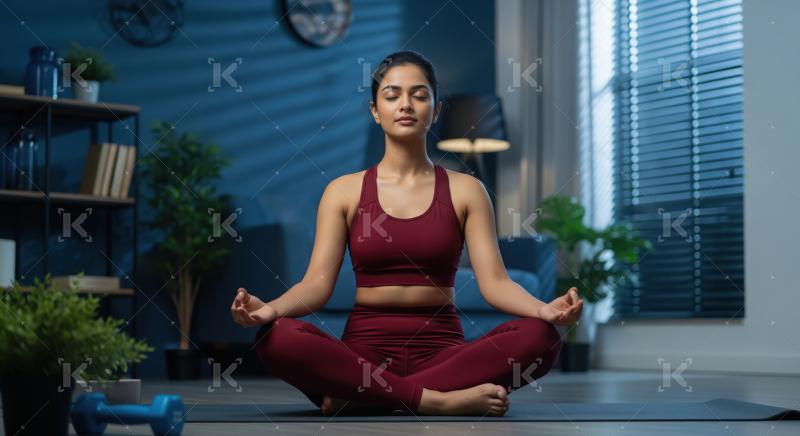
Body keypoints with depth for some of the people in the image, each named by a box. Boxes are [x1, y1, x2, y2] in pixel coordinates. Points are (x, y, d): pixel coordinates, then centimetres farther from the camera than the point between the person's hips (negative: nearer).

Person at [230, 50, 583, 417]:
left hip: (442, 349, 1)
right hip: (365, 348, -1)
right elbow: (318, 281, -2)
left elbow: (494, 281, -2)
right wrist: (271, 309, -25)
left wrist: (544, 310, -24)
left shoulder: (465, 191, 8)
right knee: (277, 339, -31)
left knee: (540, 337, -28)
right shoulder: (344, 191, 8)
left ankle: (364, 394, -23)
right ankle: (439, 399, -30)